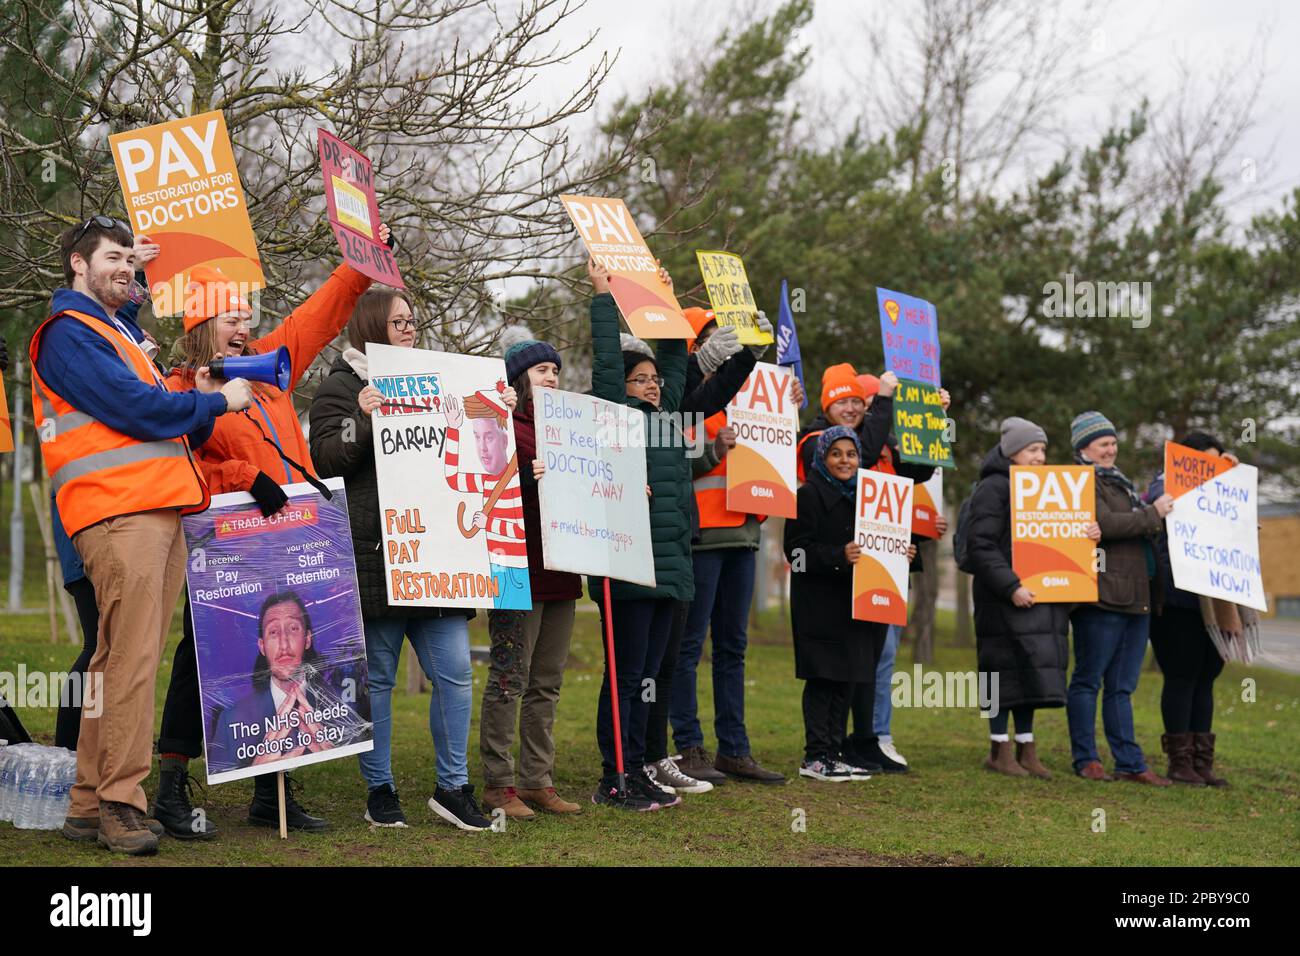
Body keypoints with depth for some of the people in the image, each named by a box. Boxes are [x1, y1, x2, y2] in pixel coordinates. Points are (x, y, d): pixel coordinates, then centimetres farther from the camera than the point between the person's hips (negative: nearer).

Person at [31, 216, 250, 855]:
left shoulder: (120, 335, 29)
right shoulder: (69, 334, 0)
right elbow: (134, 409, -12)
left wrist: (198, 407, 7)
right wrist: (218, 402, 0)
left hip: (160, 512, 9)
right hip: (117, 515, -9)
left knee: (122, 662, 6)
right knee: (131, 663, -14)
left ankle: (89, 804, 9)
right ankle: (119, 804, -13)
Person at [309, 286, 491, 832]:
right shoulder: (342, 386, 2)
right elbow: (325, 459, -9)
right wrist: (362, 419, -22)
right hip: (374, 556, -5)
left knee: (454, 672, 0)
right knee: (377, 677, 2)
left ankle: (453, 786, 10)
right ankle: (379, 790, 12)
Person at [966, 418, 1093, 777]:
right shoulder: (993, 488, -7)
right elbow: (981, 546, -14)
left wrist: (1090, 533, -1)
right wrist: (1011, 587, -22)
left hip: (1044, 596, 7)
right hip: (1005, 599, -7)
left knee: (1032, 672, 8)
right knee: (1006, 670, -4)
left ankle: (1026, 748, 13)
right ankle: (1000, 750, 5)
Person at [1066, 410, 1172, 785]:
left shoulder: (1119, 482, 24)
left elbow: (1138, 529, 33)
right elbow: (1105, 524, -19)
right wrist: (1153, 513, -11)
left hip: (1135, 596, 9)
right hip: (1102, 596, -9)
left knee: (1122, 686, 10)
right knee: (1088, 680, 0)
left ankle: (1130, 763, 11)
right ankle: (1086, 760, 6)